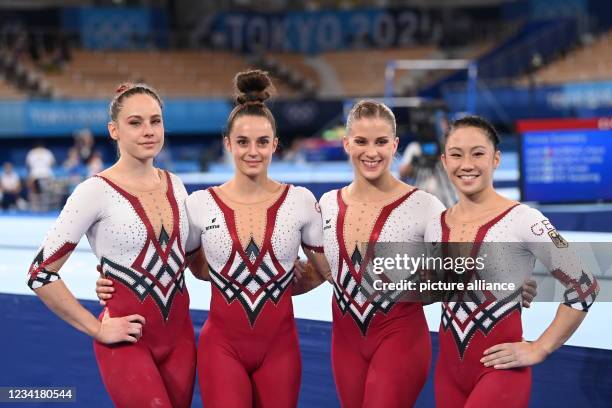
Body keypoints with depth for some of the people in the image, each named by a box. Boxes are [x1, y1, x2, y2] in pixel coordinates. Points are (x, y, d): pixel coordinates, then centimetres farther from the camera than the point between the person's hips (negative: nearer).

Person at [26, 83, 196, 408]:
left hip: (179, 334, 6)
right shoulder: (96, 191, -13)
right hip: (128, 340, -6)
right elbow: (40, 273, -13)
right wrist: (97, 329, -11)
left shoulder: (175, 185, 5)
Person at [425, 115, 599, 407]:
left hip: (500, 369, -6)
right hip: (448, 367, 6)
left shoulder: (523, 220, -12)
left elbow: (584, 287, -8)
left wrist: (539, 349, -8)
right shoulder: (435, 227, 5)